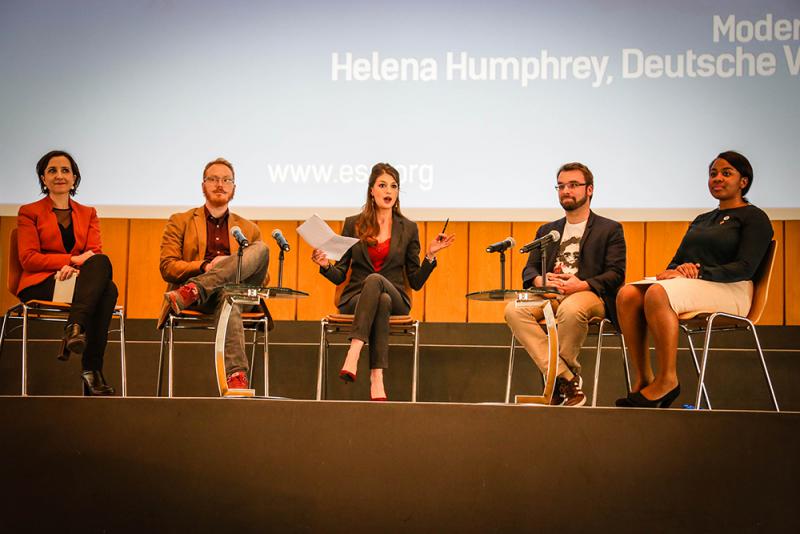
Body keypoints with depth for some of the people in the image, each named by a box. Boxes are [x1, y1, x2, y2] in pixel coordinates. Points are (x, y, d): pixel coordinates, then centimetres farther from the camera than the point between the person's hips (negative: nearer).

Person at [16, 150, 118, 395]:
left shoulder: (88, 214, 23)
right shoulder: (30, 212, 13)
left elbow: (96, 254, 6)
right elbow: (28, 259, -1)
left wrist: (72, 267, -18)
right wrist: (74, 259, -14)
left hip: (78, 280, 3)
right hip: (40, 287, -3)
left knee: (108, 289, -35)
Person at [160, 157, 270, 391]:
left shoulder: (249, 229, 26)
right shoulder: (180, 222, 19)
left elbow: (262, 278, 18)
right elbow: (167, 268, 5)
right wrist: (204, 266, -14)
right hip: (202, 301, -3)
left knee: (261, 249, -27)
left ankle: (190, 292, -41)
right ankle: (236, 375, -54)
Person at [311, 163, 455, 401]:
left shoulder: (408, 229, 10)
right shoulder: (353, 224, 8)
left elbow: (416, 282, 9)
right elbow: (340, 276, 7)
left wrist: (430, 255, -6)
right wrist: (326, 266, -14)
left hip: (395, 298, 0)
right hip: (355, 298, 0)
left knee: (374, 280, -37)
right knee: (382, 301, -39)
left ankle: (353, 354, -49)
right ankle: (377, 377, -48)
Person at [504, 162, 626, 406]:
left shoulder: (610, 229, 12)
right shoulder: (547, 230, 26)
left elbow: (616, 274, 0)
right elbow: (529, 269, 18)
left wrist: (582, 285, -18)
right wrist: (540, 281, -9)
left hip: (589, 295, -5)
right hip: (550, 295, 5)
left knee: (570, 308, -41)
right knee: (514, 310, -28)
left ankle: (567, 372, -16)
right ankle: (566, 380, -29)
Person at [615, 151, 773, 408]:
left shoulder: (754, 218, 5)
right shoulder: (701, 220, 28)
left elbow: (745, 268, -9)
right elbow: (676, 262, 23)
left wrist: (697, 273, -18)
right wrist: (679, 269, -4)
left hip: (729, 291, -7)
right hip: (689, 286, 7)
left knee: (657, 294, -36)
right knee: (628, 294, -23)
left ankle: (667, 379, -30)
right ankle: (643, 378, -25)